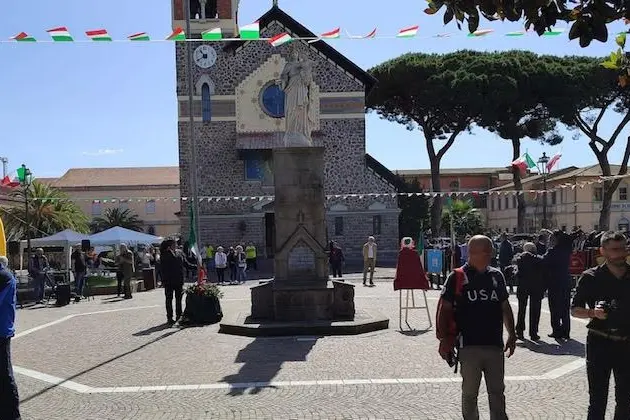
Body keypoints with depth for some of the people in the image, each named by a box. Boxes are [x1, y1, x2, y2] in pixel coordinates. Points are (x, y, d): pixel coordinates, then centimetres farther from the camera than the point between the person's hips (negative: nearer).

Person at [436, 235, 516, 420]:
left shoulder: (497, 276, 7)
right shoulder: (457, 277, -8)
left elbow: (505, 307, 16)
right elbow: (444, 309, -6)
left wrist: (512, 334, 15)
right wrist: (443, 339, -9)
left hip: (495, 344, 4)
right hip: (469, 345, -4)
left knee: (497, 391, 13)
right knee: (469, 392, 10)